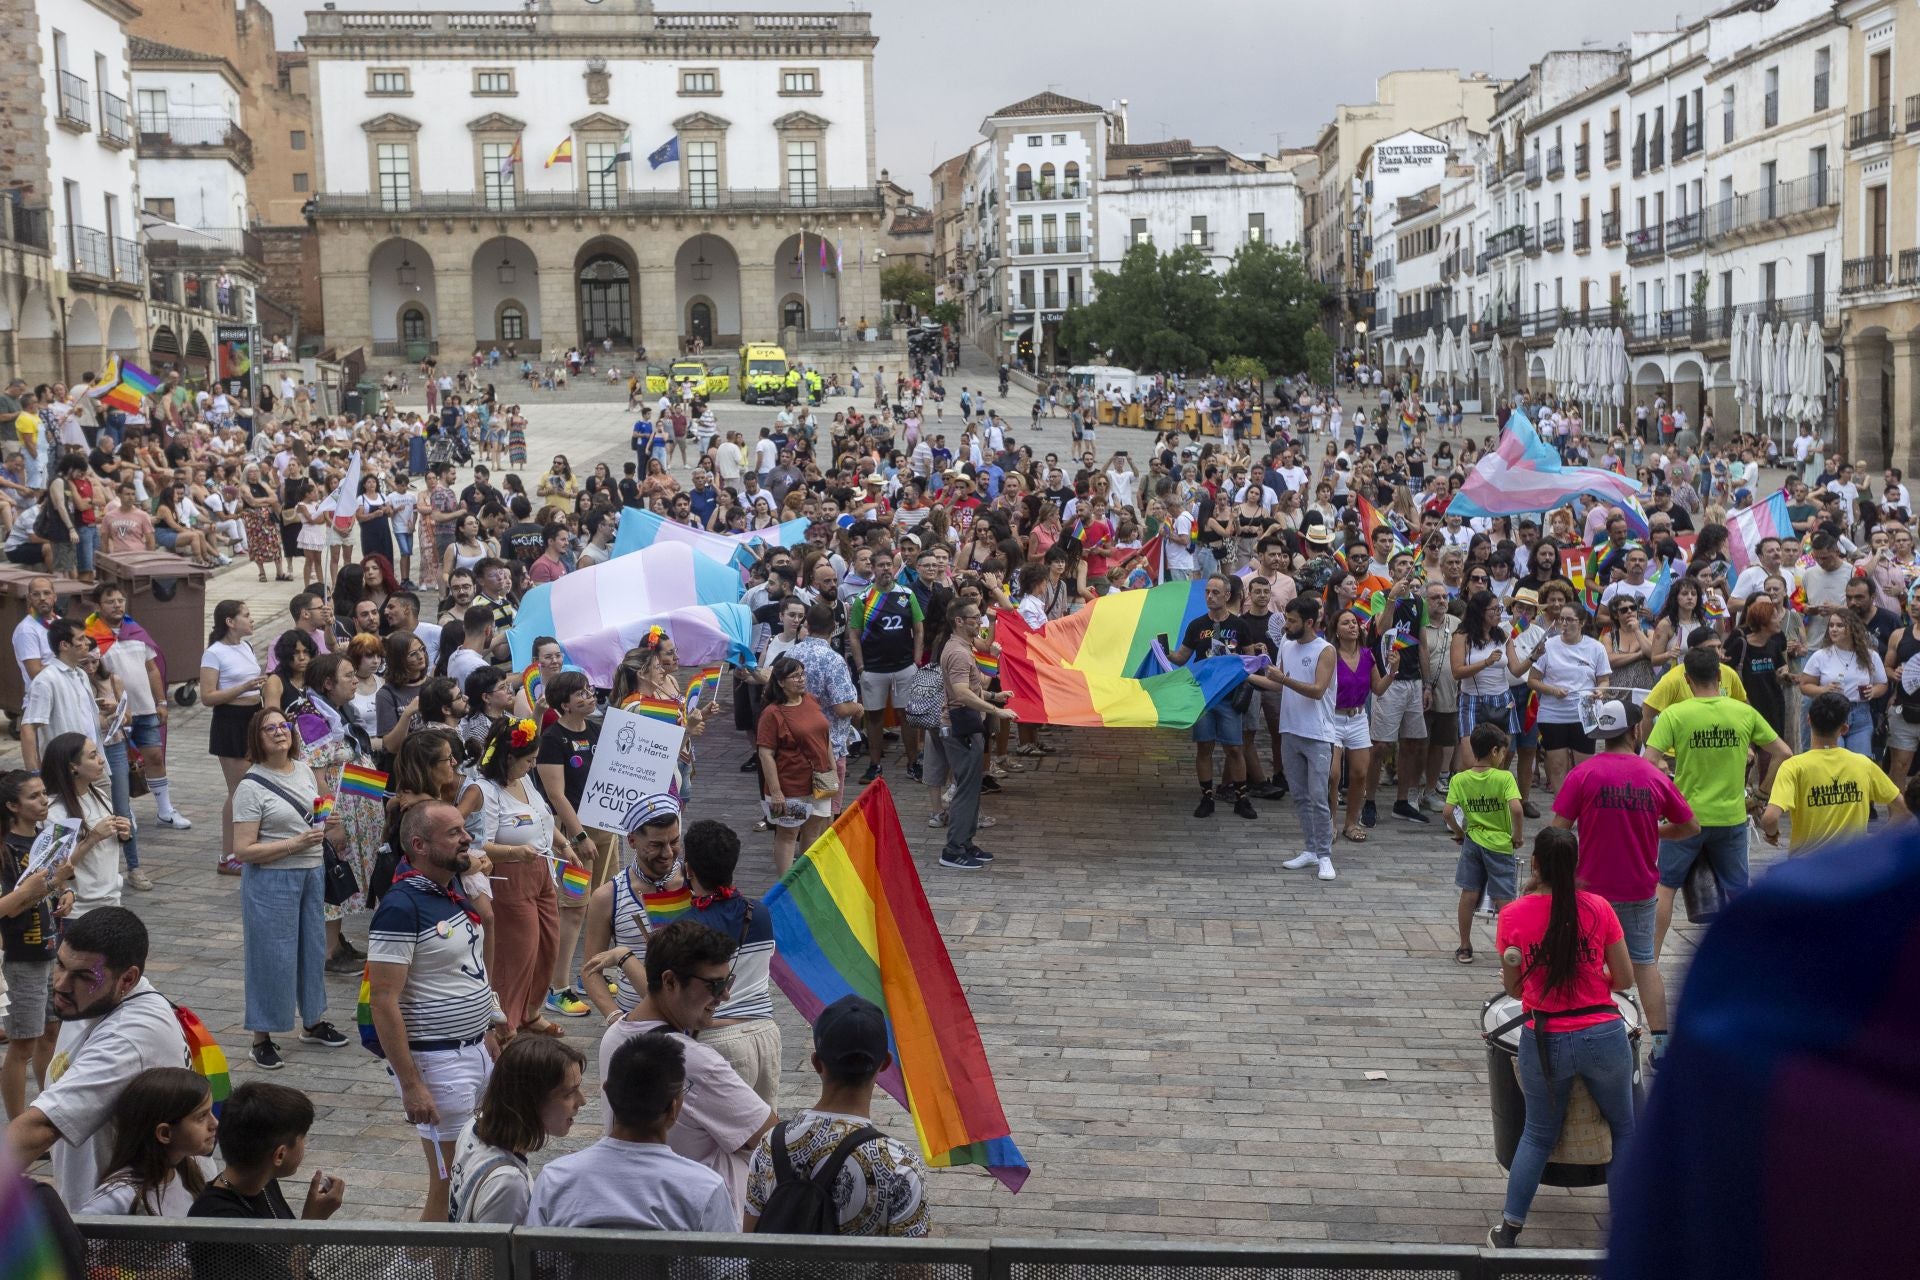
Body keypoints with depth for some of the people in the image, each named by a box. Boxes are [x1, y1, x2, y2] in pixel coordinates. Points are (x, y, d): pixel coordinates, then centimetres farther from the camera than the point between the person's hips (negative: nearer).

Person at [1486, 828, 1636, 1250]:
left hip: (1544, 1041, 0)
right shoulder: (1598, 908, -7)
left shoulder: (1513, 917, -8)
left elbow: (1513, 987, 4)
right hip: (1603, 1036, 0)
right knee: (1624, 1128, 22)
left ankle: (1510, 1227, 18)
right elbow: (1625, 979, 0)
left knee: (1538, 1134, 20)